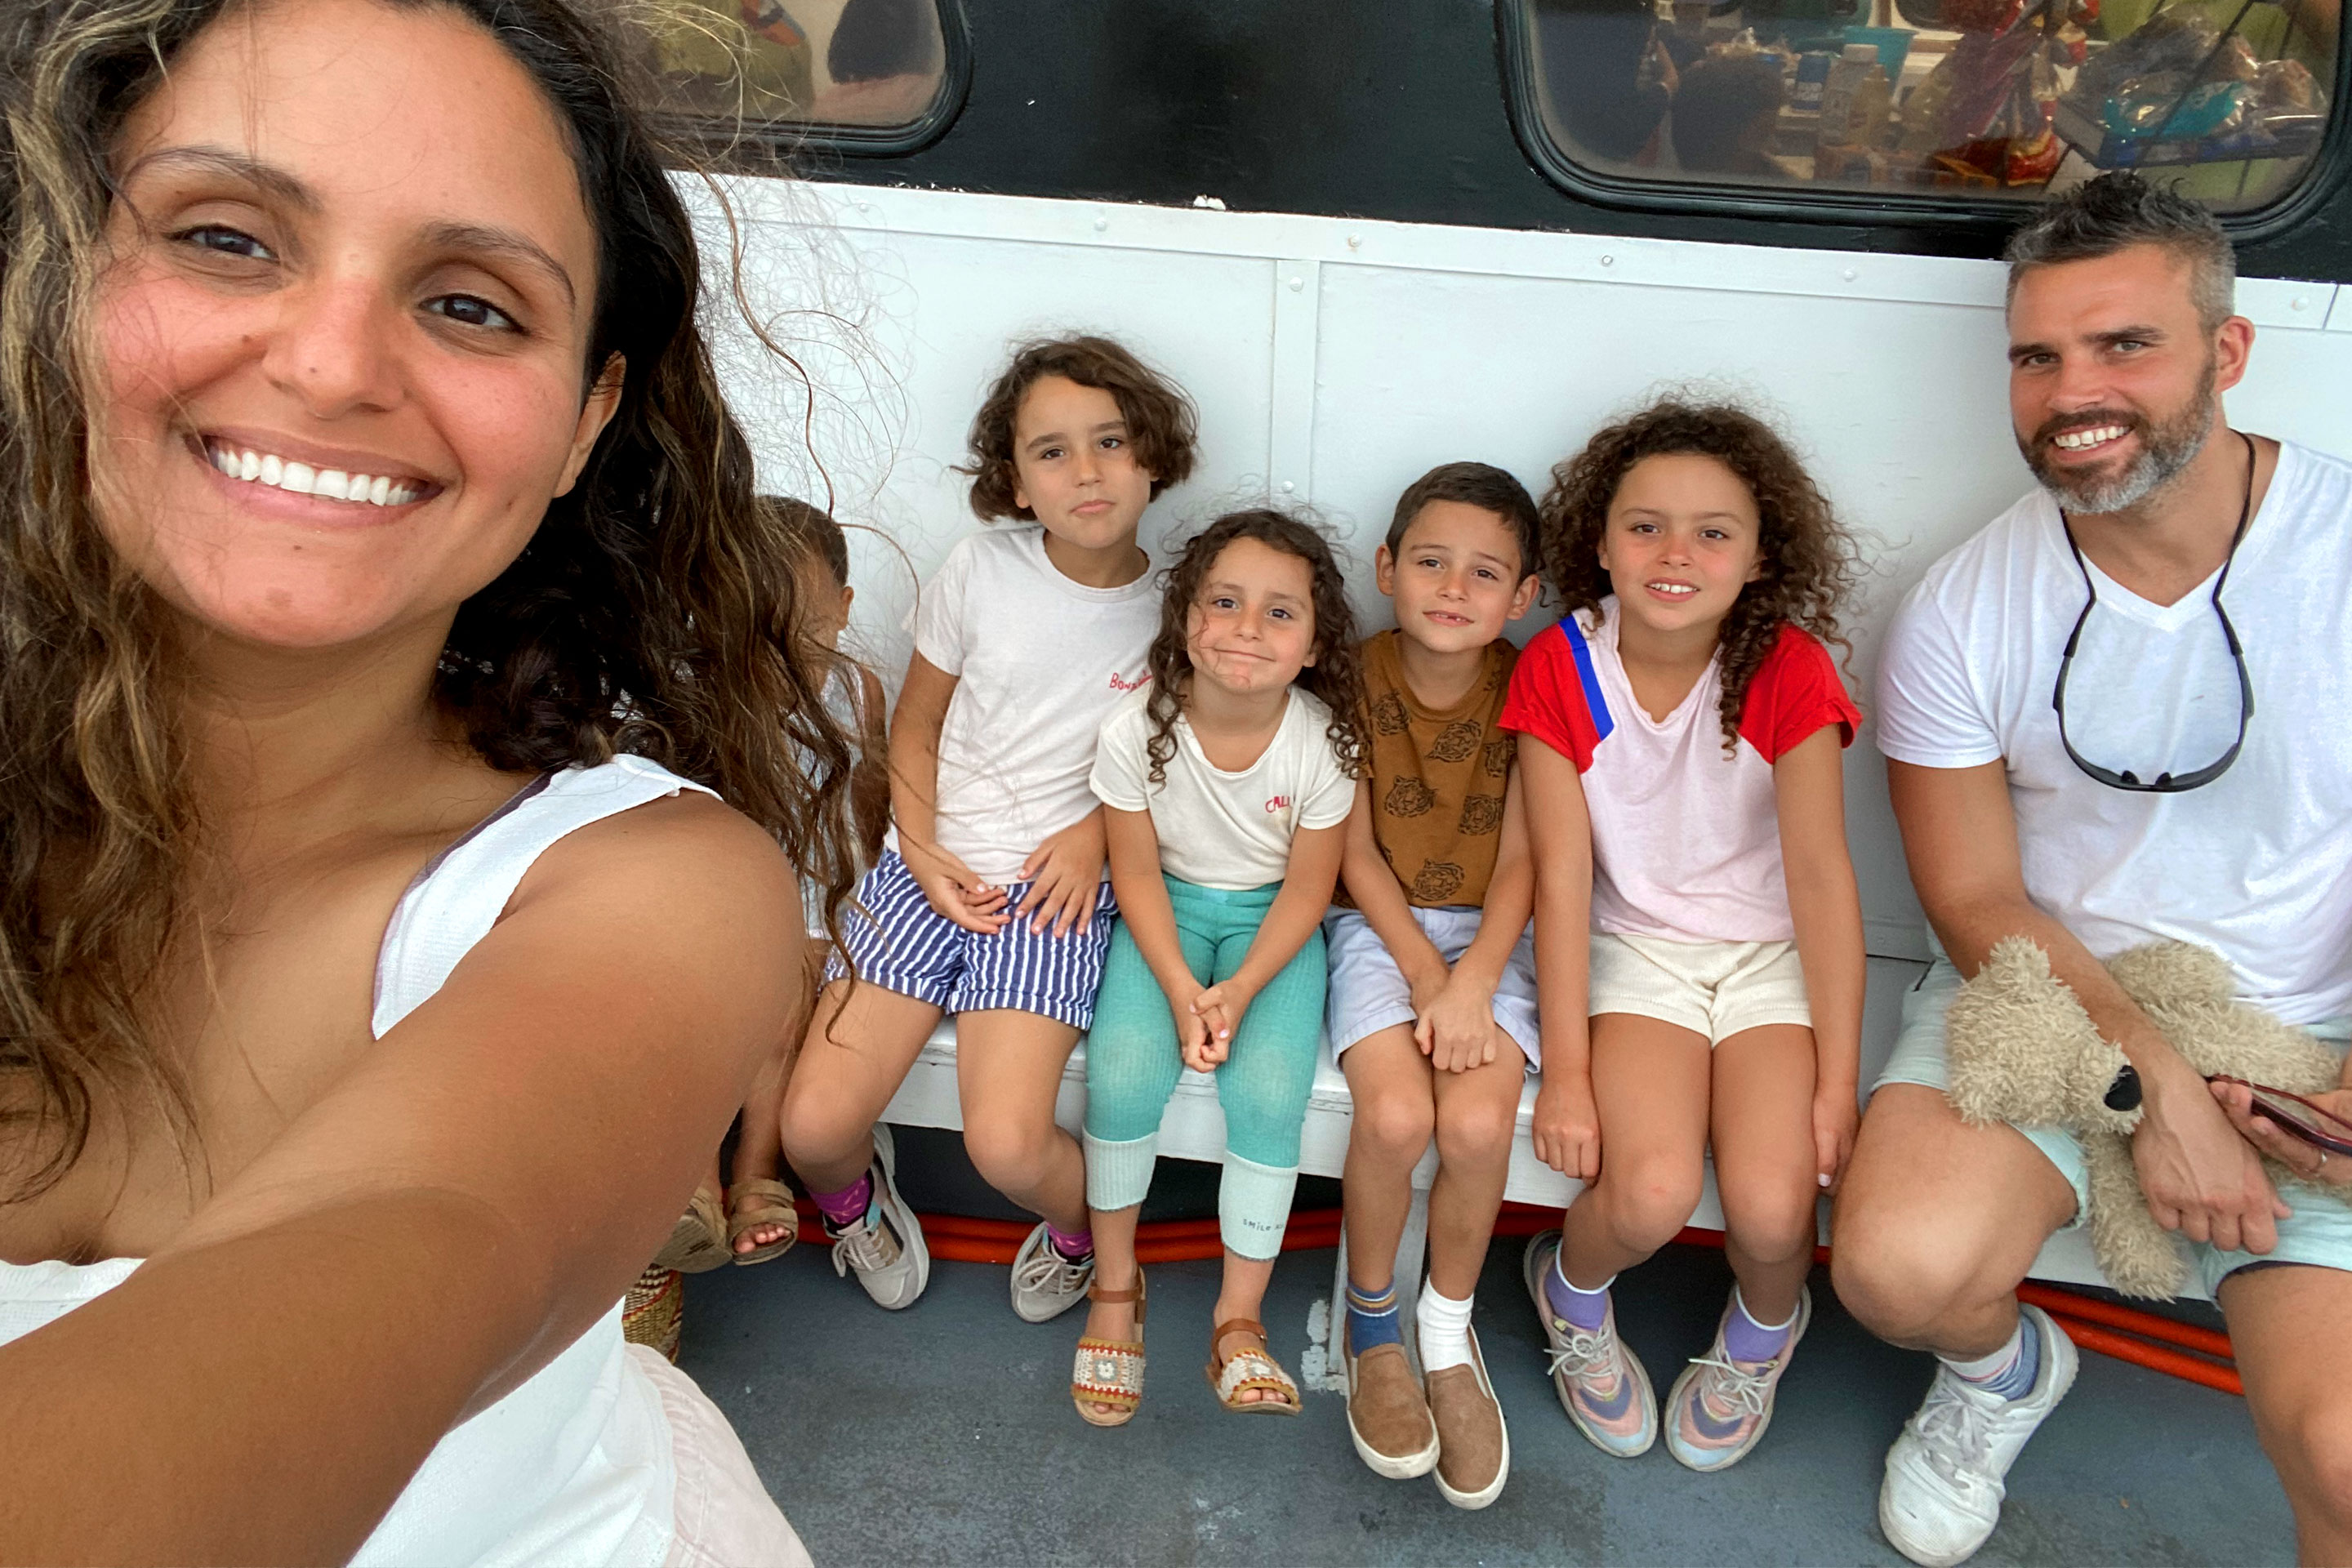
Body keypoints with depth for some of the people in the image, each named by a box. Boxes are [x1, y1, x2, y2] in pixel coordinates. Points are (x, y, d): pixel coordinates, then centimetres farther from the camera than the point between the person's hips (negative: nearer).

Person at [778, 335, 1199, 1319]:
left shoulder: (1176, 607, -2)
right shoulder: (981, 572, 0)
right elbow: (916, 727, 9)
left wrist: (1099, 825, -5)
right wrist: (923, 852, -5)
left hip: (1059, 884, -2)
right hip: (934, 866, 2)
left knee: (1006, 1146, -22)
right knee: (813, 1127, -12)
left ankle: (1084, 1229, 15)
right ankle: (854, 1196, 27)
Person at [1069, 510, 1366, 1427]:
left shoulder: (1322, 742, -18)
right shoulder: (1136, 730, -18)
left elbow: (1307, 888, -9)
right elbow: (1137, 872, -9)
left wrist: (1238, 990, -20)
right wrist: (1180, 989, -20)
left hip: (1271, 919, 0)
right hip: (1168, 910, 1)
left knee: (1269, 1091, -22)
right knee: (1123, 1070, -22)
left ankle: (1239, 1322, -2)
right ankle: (1115, 1284, 4)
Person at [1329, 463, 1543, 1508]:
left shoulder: (1530, 692, -3)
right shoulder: (1355, 679, -5)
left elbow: (1519, 861, -5)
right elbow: (1356, 853, -5)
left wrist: (1472, 982, -18)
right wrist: (1424, 977, -14)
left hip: (1488, 931, 1)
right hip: (1378, 924, 0)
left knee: (1479, 1121, -24)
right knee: (1395, 1112, -25)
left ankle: (1447, 1333, 5)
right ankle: (1371, 1321, 4)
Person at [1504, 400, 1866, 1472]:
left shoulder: (1788, 670, -13)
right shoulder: (1559, 669, -11)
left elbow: (1821, 873, -12)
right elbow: (1563, 874, -11)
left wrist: (1837, 1083, -12)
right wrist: (1566, 1070, -13)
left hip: (1772, 952, 0)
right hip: (1636, 948, 0)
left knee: (1771, 1204, -19)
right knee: (1653, 1190, -23)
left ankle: (1763, 1331, 19)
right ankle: (1571, 1291, 14)